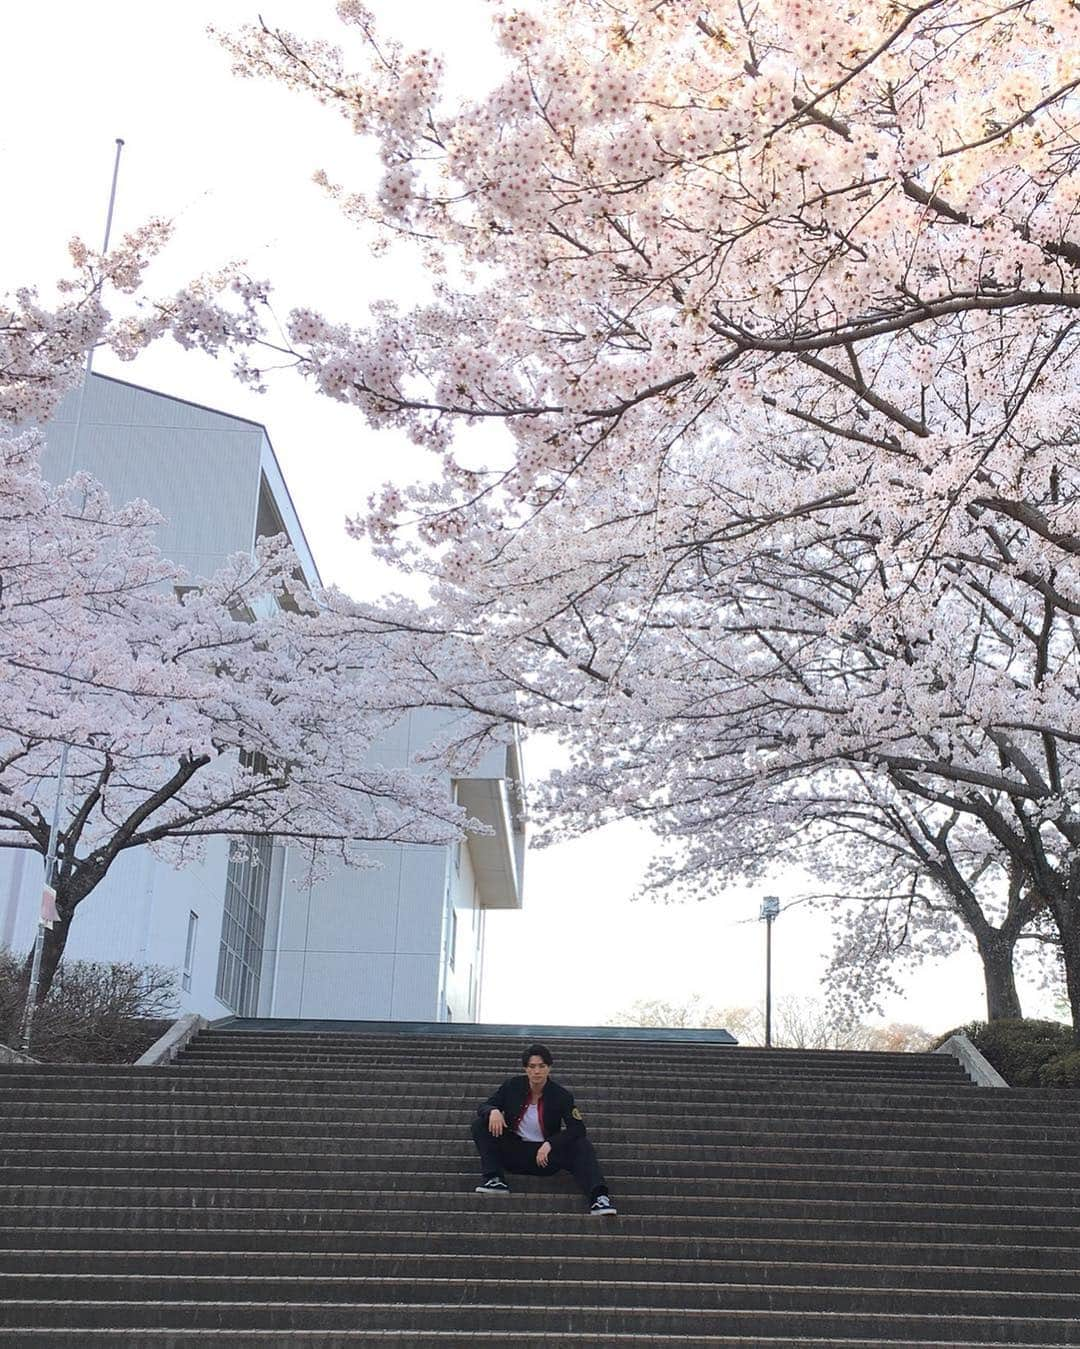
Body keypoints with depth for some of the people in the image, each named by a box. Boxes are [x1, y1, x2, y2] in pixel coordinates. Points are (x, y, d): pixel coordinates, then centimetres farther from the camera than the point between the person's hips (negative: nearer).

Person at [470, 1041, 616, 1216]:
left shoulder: (561, 1095, -9)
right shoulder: (512, 1086, -4)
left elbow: (577, 1128, -13)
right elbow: (484, 1107, 1)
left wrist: (550, 1144, -28)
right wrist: (493, 1111, -26)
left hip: (544, 1154, -2)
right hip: (513, 1151, 2)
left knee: (583, 1147, -27)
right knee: (480, 1125, -17)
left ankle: (598, 1197, -43)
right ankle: (493, 1179, -26)